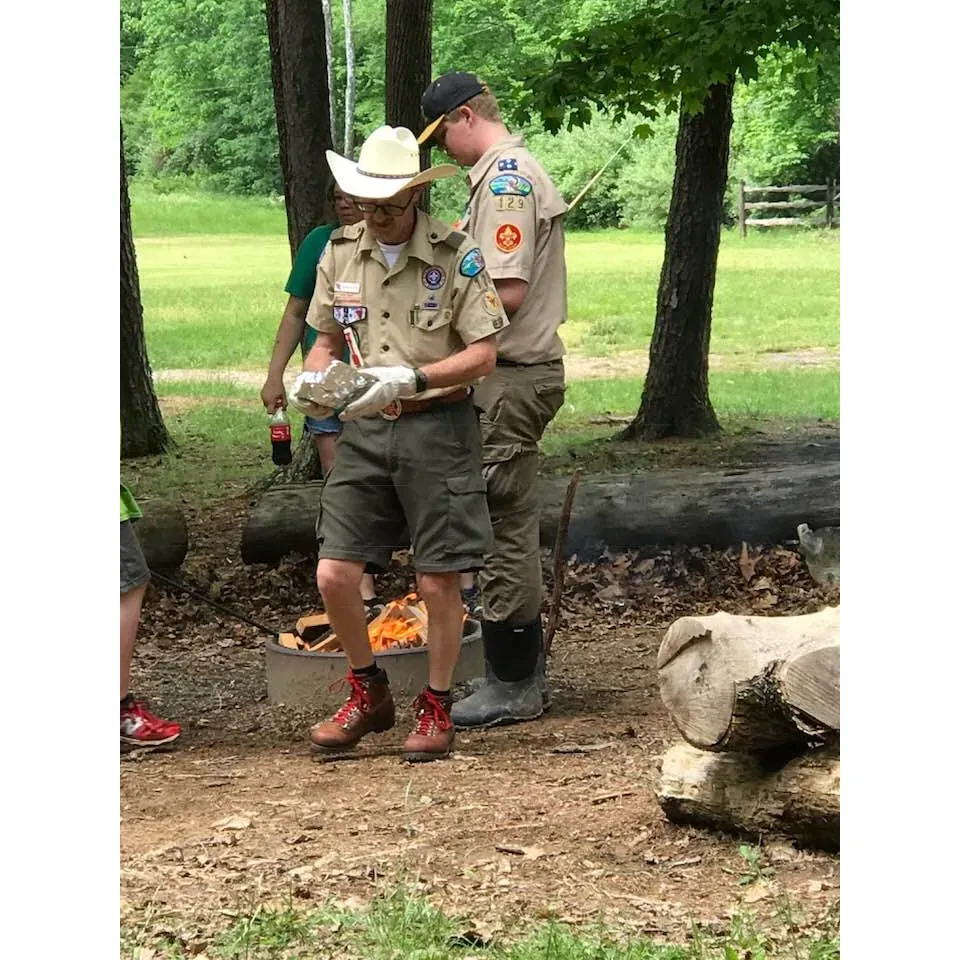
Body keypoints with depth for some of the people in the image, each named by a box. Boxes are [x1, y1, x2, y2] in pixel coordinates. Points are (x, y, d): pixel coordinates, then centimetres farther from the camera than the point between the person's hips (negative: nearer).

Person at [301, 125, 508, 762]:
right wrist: (314, 380, -5)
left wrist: (411, 379, -22)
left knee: (438, 583, 1)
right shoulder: (341, 252, 6)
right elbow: (326, 339, 17)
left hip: (438, 427, -4)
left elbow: (484, 355, -10)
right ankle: (369, 695, 20)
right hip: (364, 429, 4)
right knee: (334, 573, -2)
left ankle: (437, 709, 19)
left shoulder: (456, 255, -8)